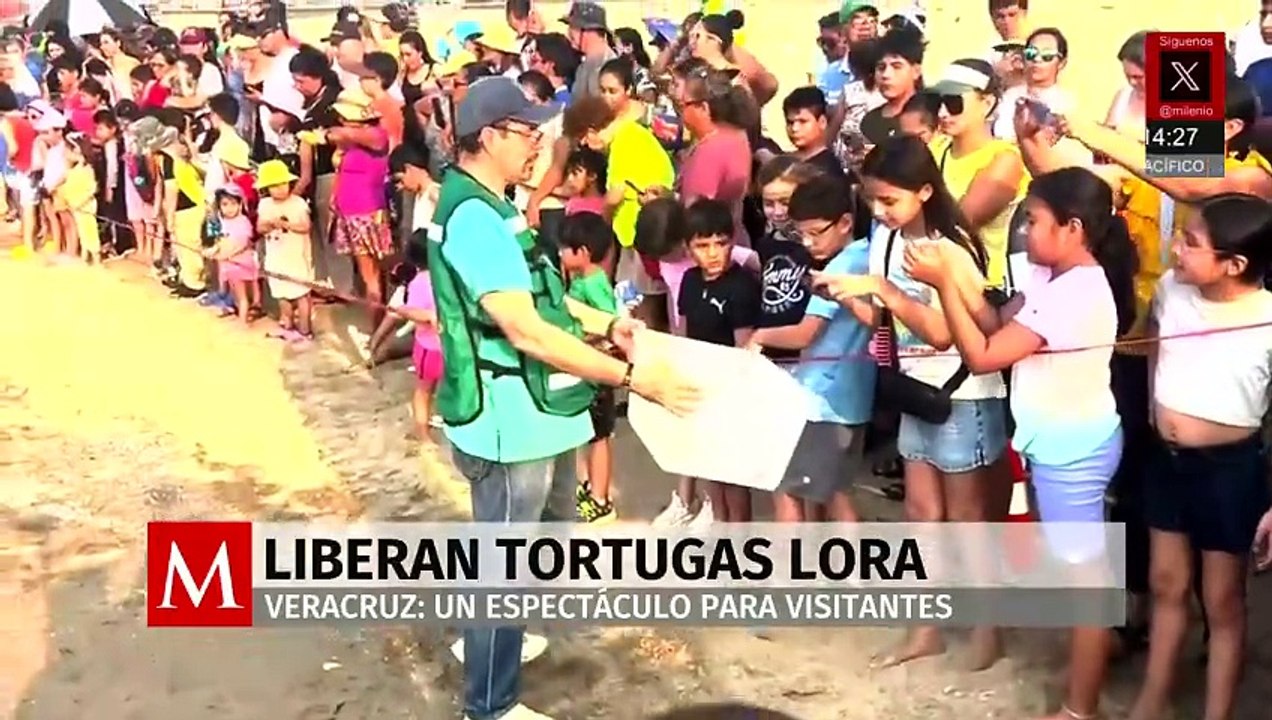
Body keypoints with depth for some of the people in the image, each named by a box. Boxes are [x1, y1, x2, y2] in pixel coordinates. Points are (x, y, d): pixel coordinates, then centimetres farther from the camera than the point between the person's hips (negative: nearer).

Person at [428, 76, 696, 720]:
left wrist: (605, 324, 12)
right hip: (509, 421, -10)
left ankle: (490, 640, 47)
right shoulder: (473, 217, -24)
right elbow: (526, 330, -29)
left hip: (533, 412, 10)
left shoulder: (490, 204, 9)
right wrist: (630, 377, -29)